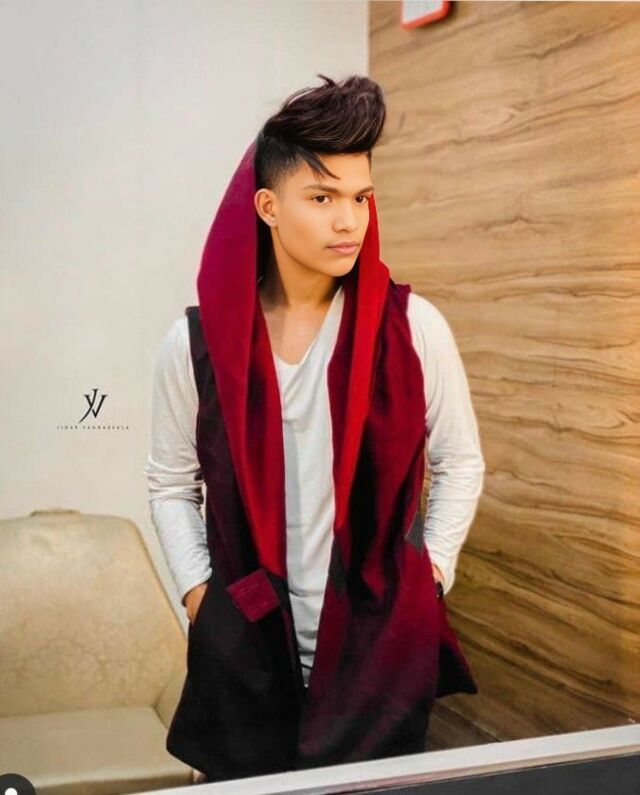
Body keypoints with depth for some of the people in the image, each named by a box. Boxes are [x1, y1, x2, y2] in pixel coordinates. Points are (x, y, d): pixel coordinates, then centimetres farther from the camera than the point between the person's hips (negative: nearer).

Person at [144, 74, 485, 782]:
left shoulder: (413, 327, -7)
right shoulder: (195, 342, -6)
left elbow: (459, 462, 4)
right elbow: (171, 484, 6)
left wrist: (430, 576, -1)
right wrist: (197, 592, -1)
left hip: (386, 642, 0)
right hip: (246, 647, 0)